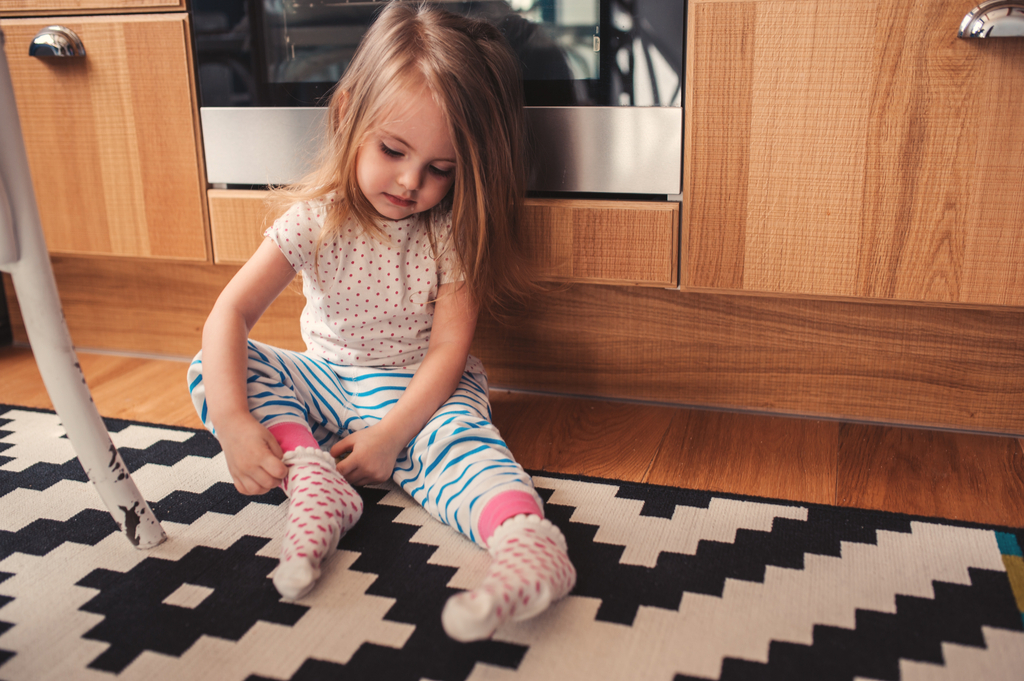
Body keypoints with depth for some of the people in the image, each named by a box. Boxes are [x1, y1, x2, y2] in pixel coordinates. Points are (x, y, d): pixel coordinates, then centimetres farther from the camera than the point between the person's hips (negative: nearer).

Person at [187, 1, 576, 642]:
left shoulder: (453, 232, -12)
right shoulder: (316, 220, -11)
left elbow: (449, 348, -15)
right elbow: (231, 312, -17)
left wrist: (390, 434, -26)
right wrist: (233, 420, -32)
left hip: (423, 390, -3)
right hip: (328, 380, 3)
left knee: (458, 437, -36)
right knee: (211, 368, -16)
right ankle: (316, 486, -32)